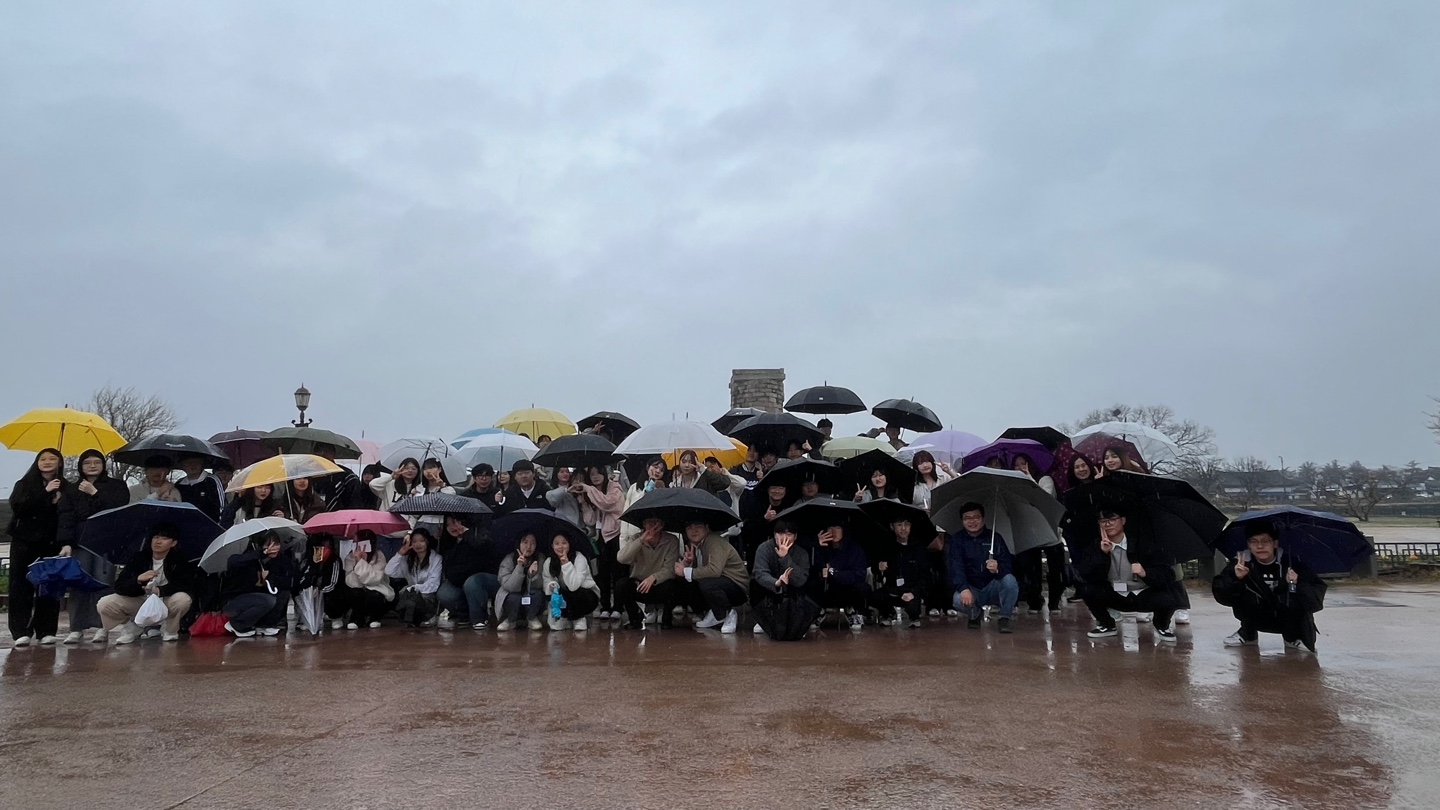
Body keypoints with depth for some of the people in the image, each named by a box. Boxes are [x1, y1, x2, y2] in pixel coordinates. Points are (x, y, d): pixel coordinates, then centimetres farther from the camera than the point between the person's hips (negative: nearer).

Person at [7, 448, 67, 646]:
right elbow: (17, 507, -10)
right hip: (24, 541, 0)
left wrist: (59, 502, -17)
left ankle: (46, 631, 3)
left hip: (52, 543, 0)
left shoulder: (65, 487, 6)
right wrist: (45, 492, -16)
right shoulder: (24, 484, 6)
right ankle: (21, 632, -2)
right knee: (21, 585, -3)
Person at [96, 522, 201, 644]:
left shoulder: (179, 561, -11)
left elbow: (186, 585, -19)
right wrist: (138, 580, -34)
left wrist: (160, 590, -35)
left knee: (183, 599, -35)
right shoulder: (137, 558, -8)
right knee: (104, 605, -21)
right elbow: (119, 587, -12)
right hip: (139, 601, 2)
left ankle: (169, 631, -3)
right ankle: (130, 628, 9)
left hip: (165, 601, -2)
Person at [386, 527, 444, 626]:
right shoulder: (408, 559, 10)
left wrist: (413, 588, -20)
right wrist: (401, 552, -7)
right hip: (411, 596, 5)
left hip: (428, 597, -5)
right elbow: (389, 572, -4)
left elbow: (432, 585, -12)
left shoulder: (436, 559, -4)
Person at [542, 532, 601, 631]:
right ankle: (562, 619, 3)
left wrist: (566, 564, -35)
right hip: (566, 597, 5)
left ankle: (579, 620, -6)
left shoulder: (579, 558, -22)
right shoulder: (548, 563, -6)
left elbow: (573, 586, -32)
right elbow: (547, 583, -8)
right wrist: (551, 586, -30)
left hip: (588, 597, -5)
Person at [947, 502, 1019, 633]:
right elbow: (956, 567, -14)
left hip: (992, 588, 0)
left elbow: (1008, 564, -12)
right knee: (959, 600, -32)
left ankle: (1006, 617, -5)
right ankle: (975, 615, 6)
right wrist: (964, 589, -33)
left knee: (1009, 579, -31)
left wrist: (998, 568, -37)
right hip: (971, 589, 0)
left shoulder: (995, 537, -1)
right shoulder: (956, 540, -1)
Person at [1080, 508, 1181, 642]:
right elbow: (1086, 576, -18)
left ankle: (1162, 627, 8)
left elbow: (1167, 576, -16)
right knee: (1089, 591, -25)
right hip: (1116, 598, 2)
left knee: (1169, 601, -30)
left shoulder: (1142, 544, -12)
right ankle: (1106, 625, 6)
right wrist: (1103, 553, -29)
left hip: (1144, 595, -2)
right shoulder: (1097, 547, -6)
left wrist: (1145, 573, -36)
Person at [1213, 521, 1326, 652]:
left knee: (1297, 599, -30)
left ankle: (1293, 638, 2)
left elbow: (1317, 595, -24)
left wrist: (1296, 585, -43)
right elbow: (1219, 593, -23)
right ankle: (1248, 634, 3)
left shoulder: (1290, 562, -20)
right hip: (1259, 619, 1)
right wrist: (1235, 579, -41)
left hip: (1288, 620, -1)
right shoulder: (1242, 563, -17)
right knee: (1244, 594, -26)